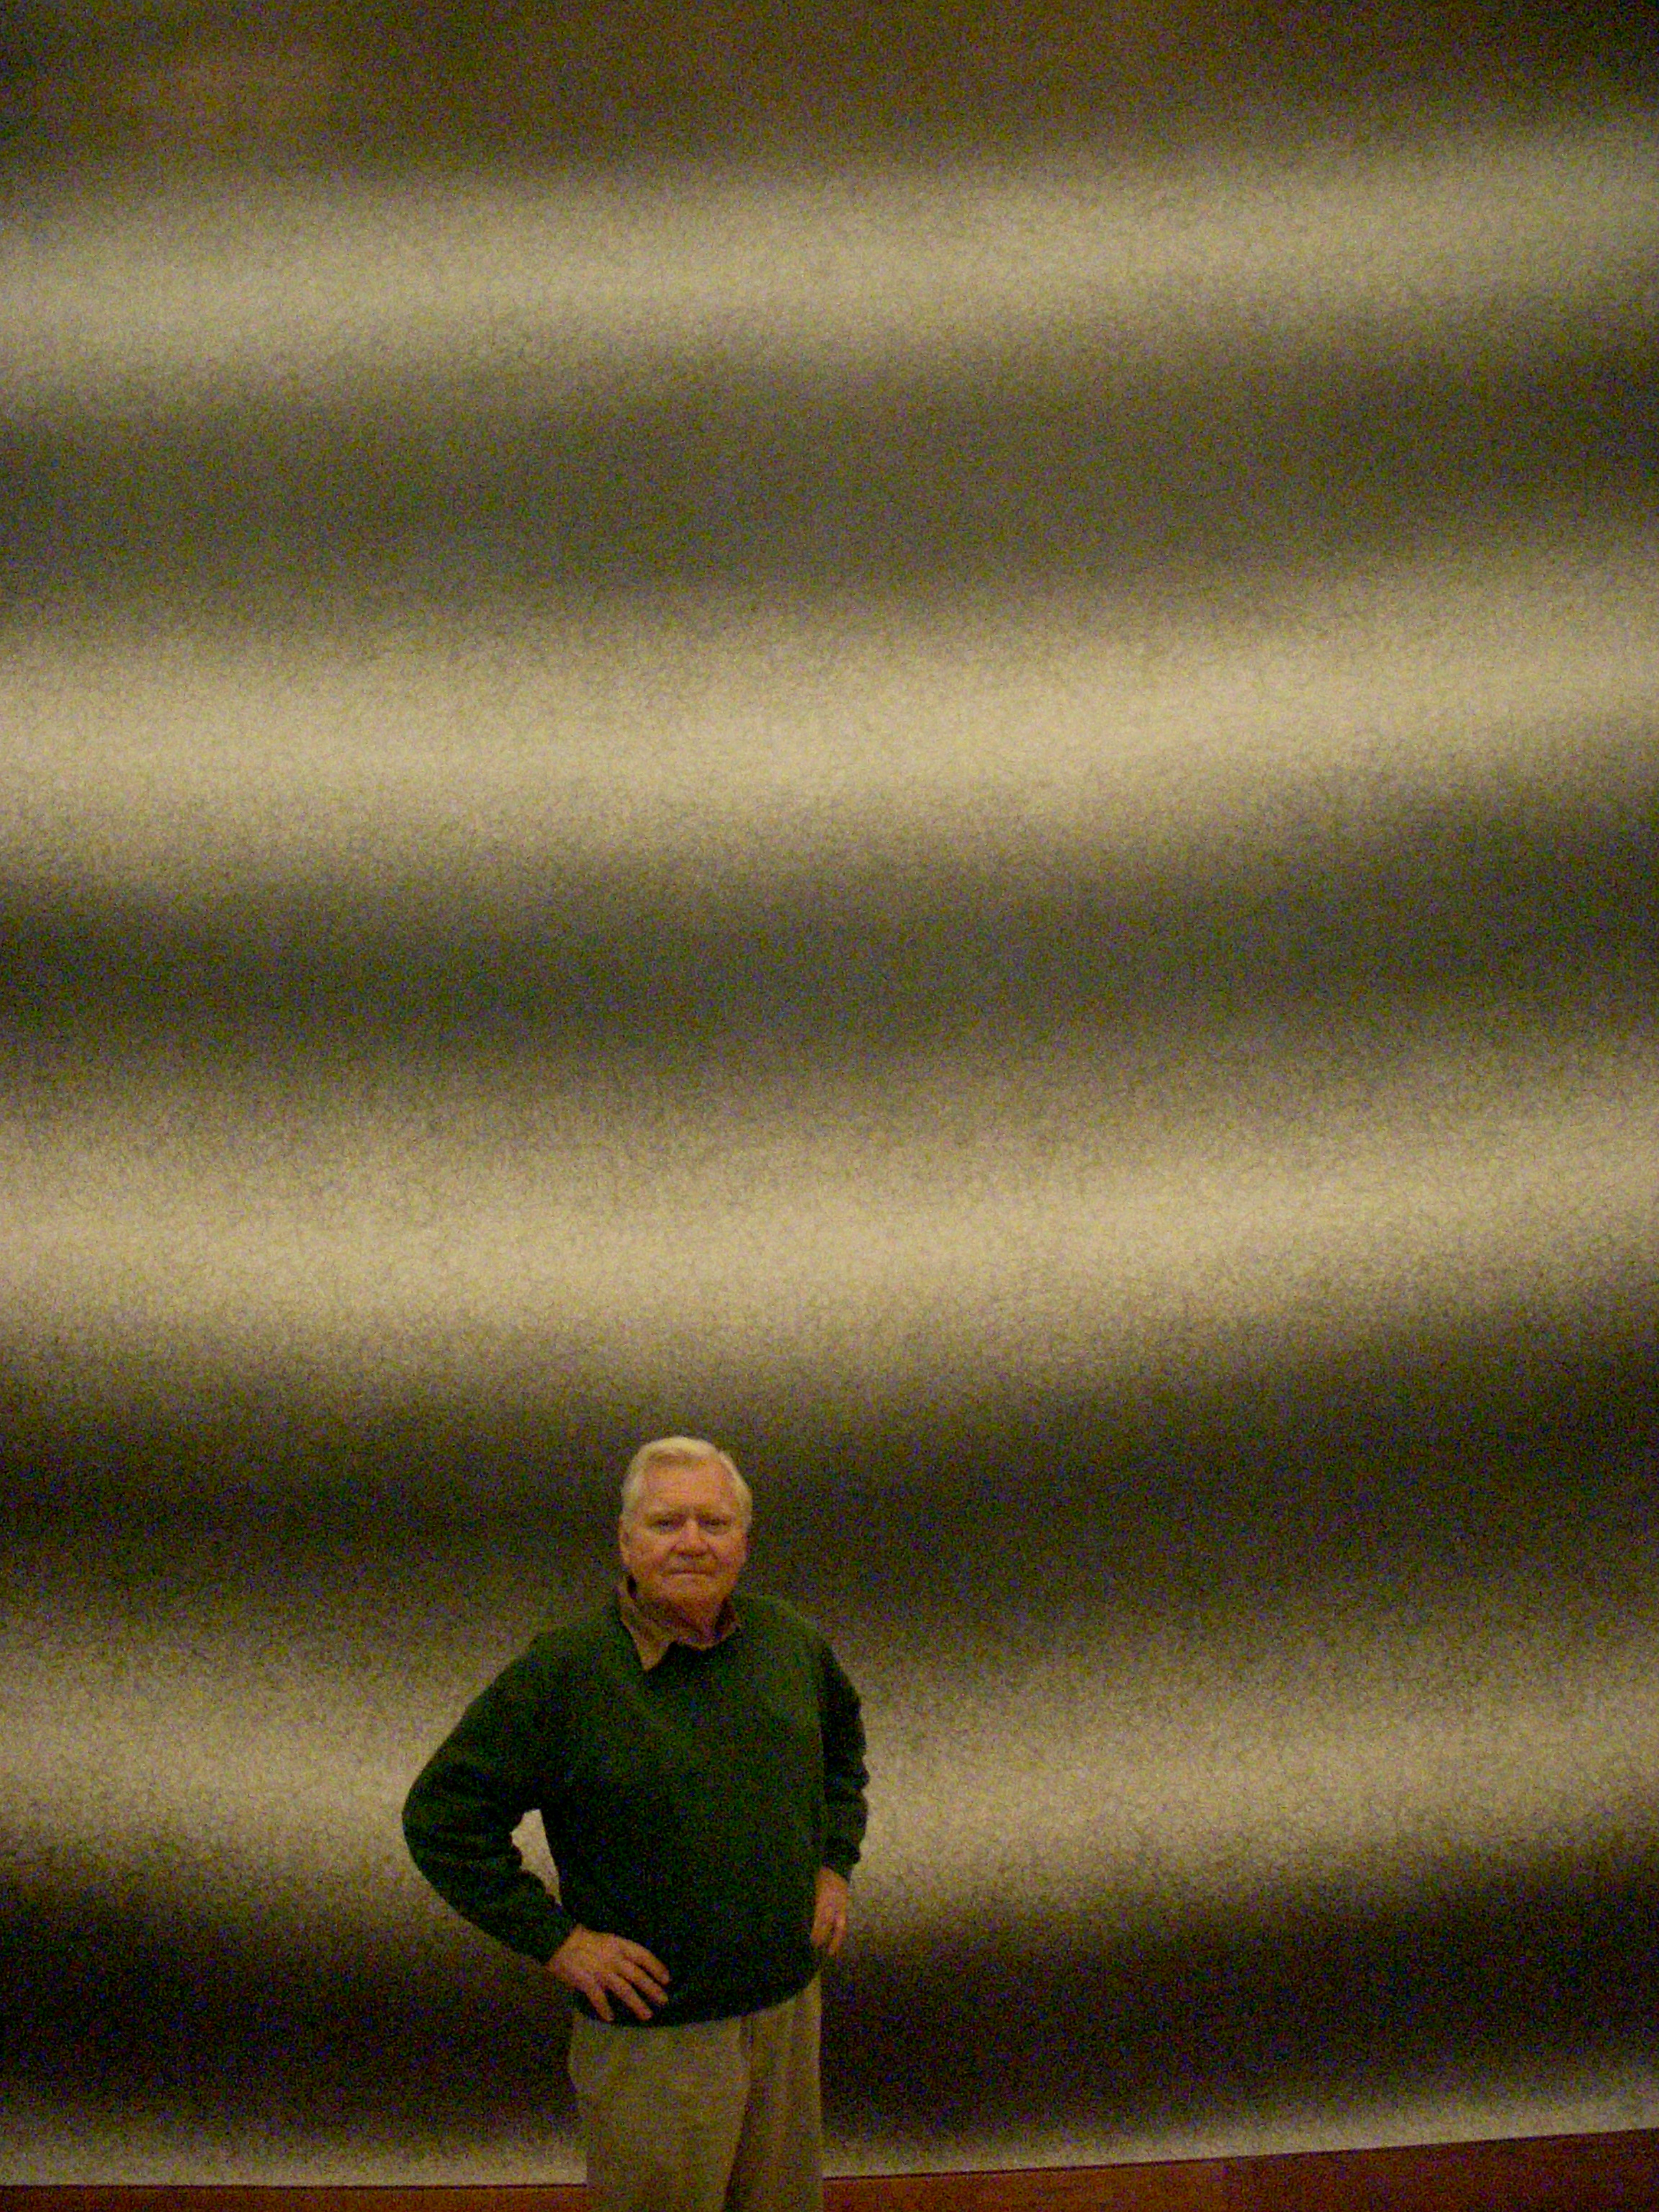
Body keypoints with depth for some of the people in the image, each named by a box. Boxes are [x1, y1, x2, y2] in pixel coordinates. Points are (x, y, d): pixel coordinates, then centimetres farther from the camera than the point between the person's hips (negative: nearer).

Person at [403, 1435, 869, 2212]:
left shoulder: (790, 1643, 0)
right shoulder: (562, 1673, -17)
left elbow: (842, 1740, 22)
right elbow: (440, 1816, -13)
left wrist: (834, 1862, 10)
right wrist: (555, 1937, -16)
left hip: (790, 2002, 5)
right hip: (653, 2031, -5)